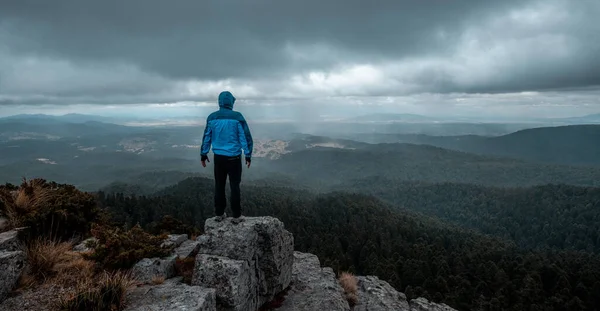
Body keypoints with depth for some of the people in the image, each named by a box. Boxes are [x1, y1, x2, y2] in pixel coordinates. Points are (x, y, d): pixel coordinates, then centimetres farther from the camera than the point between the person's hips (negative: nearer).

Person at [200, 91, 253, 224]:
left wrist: (203, 154, 18)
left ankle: (219, 214, 21)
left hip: (218, 157, 3)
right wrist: (248, 155, 0)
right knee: (234, 186, 5)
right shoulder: (237, 117, -11)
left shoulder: (212, 117, 0)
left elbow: (206, 137, 8)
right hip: (234, 157, -3)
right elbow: (245, 137, -8)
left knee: (219, 185, 14)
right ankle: (237, 215, 10)